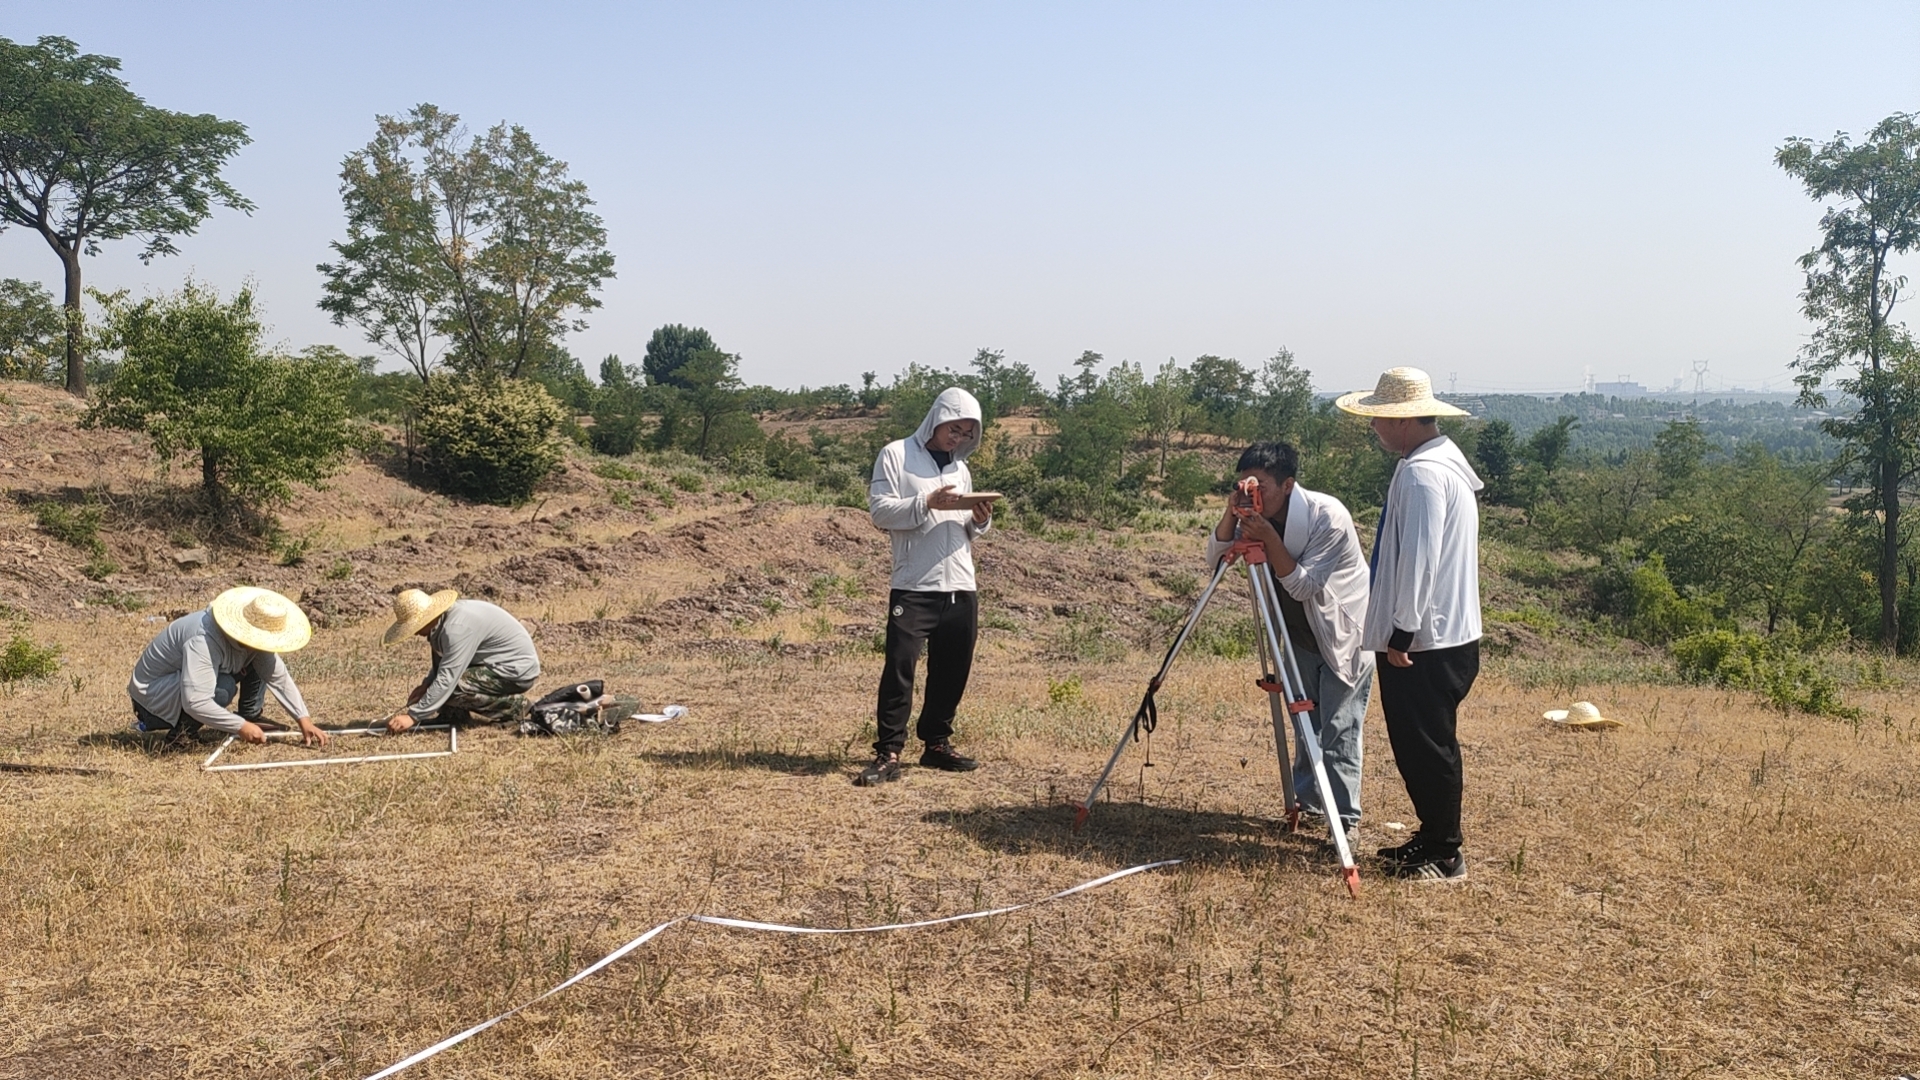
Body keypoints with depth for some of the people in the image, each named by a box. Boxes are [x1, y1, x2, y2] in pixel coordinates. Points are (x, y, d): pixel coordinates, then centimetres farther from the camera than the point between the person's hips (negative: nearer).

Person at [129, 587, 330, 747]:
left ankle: (251, 716, 3)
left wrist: (304, 720, -14)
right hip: (152, 689, -8)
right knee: (222, 689, -35)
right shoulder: (204, 641, -38)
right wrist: (241, 727, -38)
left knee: (261, 663, -5)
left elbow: (280, 678, -6)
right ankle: (180, 730, -13)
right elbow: (194, 702, -43)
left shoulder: (254, 637, -12)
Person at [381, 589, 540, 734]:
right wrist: (426, 684, 0)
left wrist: (413, 716, -26)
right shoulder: (445, 618, 1)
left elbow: (446, 679, -28)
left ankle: (511, 706, -11)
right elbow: (443, 661, 17)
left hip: (518, 670, -10)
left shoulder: (458, 627, -27)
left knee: (452, 688, -21)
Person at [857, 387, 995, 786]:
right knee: (899, 669, -8)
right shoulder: (897, 455, 2)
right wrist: (928, 504, -18)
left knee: (952, 670, 9)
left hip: (960, 588, 6)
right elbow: (879, 509, -7)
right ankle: (888, 753, -4)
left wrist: (980, 521, 0)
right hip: (914, 587, -6)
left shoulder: (960, 467, 20)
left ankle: (937, 742, 22)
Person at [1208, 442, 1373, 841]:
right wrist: (1231, 515, -25)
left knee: (1338, 733, -9)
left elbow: (1303, 586, -31)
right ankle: (1306, 804, 25)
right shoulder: (1260, 517, -7)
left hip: (1345, 635, -7)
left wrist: (1268, 537, -38)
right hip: (1301, 635, 7)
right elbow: (1214, 556, -9)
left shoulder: (1328, 517, -27)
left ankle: (1345, 821, -3)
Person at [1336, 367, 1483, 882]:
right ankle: (1432, 839, 26)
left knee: (1426, 747, -2)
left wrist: (1402, 631, -19)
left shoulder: (1421, 473, -18)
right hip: (1444, 636, 10)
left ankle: (1443, 855, 7)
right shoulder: (1446, 462, 15)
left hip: (1424, 643, -10)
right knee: (1422, 745, 17)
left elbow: (1418, 558, -23)